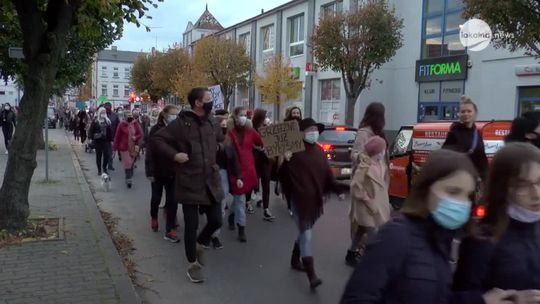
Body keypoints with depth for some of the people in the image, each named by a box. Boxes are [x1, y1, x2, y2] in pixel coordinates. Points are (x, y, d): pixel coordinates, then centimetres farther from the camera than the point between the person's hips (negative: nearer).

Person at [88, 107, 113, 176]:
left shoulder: (108, 121, 5)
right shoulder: (95, 121, -2)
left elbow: (110, 131, 3)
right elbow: (91, 130, -5)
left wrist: (111, 139, -1)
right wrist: (92, 137, -15)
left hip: (106, 140, 2)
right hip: (98, 141, -2)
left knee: (107, 155, -3)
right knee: (98, 156, 7)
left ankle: (104, 168, 19)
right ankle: (99, 170, 18)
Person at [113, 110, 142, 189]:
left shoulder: (135, 124, 0)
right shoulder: (121, 125, -8)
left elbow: (140, 134, 7)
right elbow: (117, 136, -4)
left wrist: (136, 137, -15)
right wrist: (115, 147, -2)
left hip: (134, 148, 3)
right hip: (124, 148, -3)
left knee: (131, 163, 12)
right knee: (127, 164, -7)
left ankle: (129, 178, 28)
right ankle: (129, 180, -4)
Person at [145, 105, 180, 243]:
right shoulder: (156, 130, -9)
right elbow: (150, 151, -12)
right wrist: (150, 171, -16)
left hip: (173, 172, 2)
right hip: (159, 171, -2)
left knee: (172, 201, 0)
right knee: (156, 197, 16)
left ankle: (169, 230, 7)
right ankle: (154, 218, 44)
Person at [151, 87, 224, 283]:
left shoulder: (211, 123, 7)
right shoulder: (181, 123, -12)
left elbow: (221, 140, 28)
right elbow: (156, 140, -10)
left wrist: (217, 148, 11)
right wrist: (174, 155, -18)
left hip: (211, 181, 5)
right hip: (189, 182, -5)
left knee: (216, 220, 7)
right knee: (192, 225, 3)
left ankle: (199, 244, 36)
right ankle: (193, 264, 20)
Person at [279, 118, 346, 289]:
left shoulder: (319, 151, 9)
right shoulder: (295, 151, -11)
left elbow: (327, 173, 14)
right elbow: (284, 176, -14)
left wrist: (338, 190, 9)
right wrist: (285, 162, -32)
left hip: (316, 199, 7)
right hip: (300, 199, -7)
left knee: (305, 233, 20)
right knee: (306, 236, -7)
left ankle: (295, 260, 41)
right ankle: (312, 276, -7)